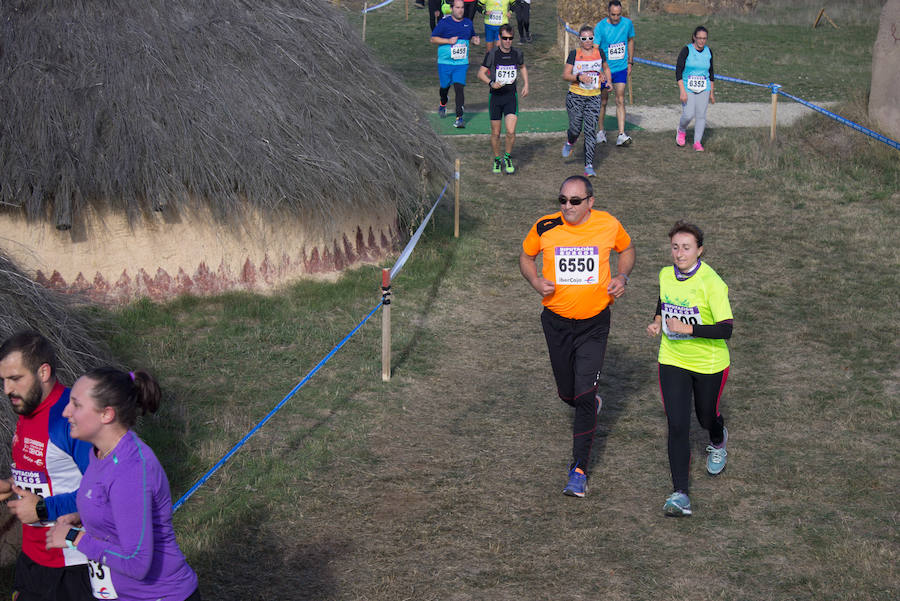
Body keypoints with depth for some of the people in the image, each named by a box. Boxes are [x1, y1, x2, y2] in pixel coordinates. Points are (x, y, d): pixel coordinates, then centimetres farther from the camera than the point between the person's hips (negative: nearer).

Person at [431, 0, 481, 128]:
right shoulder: (444, 22, -6)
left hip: (462, 63, 1)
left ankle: (459, 118, -14)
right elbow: (433, 39, -4)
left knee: (459, 88, -12)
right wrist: (449, 41, -17)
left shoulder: (468, 23, 7)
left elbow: (472, 36, 24)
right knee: (445, 87, 13)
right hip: (445, 62, -1)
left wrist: (475, 40, -1)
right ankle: (443, 104, 48)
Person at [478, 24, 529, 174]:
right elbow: (481, 73, -3)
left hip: (511, 96, 1)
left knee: (511, 131, -13)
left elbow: (523, 67, 22)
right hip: (495, 96, -1)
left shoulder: (517, 53, 1)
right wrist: (491, 83, -20)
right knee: (495, 133, 6)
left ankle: (508, 158, 10)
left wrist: (526, 84, 12)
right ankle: (497, 160, 27)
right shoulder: (492, 54, -8)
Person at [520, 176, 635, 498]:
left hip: (594, 323, -2)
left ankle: (579, 469, 1)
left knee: (584, 397, -10)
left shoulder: (609, 225, -7)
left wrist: (622, 277, -4)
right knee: (567, 394, 12)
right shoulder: (545, 227, -7)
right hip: (556, 322, 2)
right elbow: (525, 256, 11)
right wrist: (536, 281, -9)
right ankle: (592, 403, 50)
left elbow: (627, 249, 15)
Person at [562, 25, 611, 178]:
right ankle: (569, 143, 38)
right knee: (575, 128, -1)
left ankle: (589, 166, -5)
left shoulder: (599, 52, 5)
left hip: (594, 97, 1)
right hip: (575, 96, -1)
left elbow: (606, 68, 23)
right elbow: (565, 75, -5)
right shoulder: (574, 54, -4)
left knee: (590, 131, -6)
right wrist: (579, 77, -21)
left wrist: (607, 80, 4)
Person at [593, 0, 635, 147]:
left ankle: (621, 135, -11)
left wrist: (630, 63, 14)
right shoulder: (600, 27, -13)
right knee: (603, 101, 9)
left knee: (620, 101, -7)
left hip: (621, 68, 2)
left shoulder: (627, 23, -3)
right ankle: (600, 131, 28)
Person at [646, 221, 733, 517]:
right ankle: (680, 494, -9)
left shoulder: (712, 283, -22)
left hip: (710, 363, -3)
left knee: (707, 418, 18)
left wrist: (688, 328, -33)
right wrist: (657, 321, 0)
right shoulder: (665, 275, -4)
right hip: (672, 361, 3)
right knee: (677, 426, -8)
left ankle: (718, 443, 57)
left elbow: (726, 329, -26)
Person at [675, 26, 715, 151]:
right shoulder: (687, 50, -8)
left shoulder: (708, 52, 6)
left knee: (701, 115, -2)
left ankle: (697, 142, 7)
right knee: (688, 115, -11)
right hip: (687, 88, -3)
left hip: (704, 89, 4)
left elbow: (711, 73, 16)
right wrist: (682, 91, -17)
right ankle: (681, 131, 21)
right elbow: (678, 71, -10)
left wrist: (712, 92, 15)